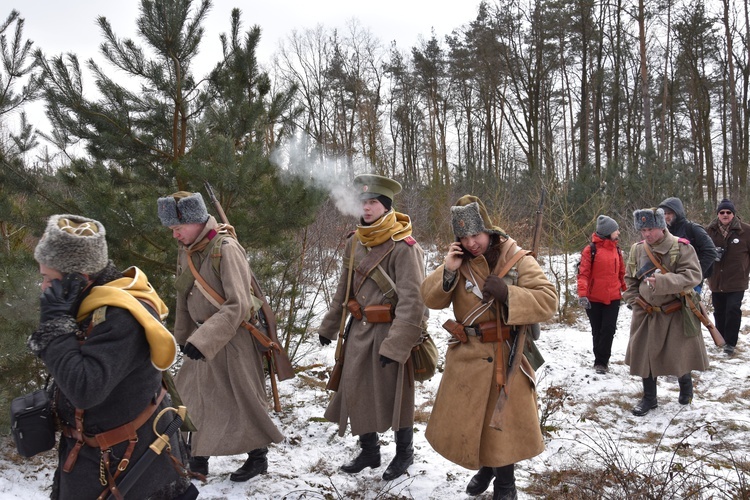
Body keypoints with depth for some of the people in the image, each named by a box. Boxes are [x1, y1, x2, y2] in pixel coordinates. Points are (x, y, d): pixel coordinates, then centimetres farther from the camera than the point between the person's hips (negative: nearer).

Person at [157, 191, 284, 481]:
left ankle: (258, 457, 27)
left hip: (233, 338, -7)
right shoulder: (186, 249, 2)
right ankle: (196, 459, 32)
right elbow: (184, 298, 13)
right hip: (203, 336, 7)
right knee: (192, 397, 14)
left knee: (241, 400, 6)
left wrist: (202, 340, -29)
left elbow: (238, 305, -26)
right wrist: (184, 337, 18)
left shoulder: (225, 248, -22)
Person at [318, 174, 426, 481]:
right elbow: (344, 289, 15)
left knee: (396, 396, 9)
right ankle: (369, 452, 32)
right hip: (359, 330, 7)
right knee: (356, 391, 12)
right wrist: (328, 326, 18)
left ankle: (404, 453, 32)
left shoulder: (404, 247, -17)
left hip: (391, 331, -6)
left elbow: (412, 301, -22)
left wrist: (395, 345, -24)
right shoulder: (355, 243, 5)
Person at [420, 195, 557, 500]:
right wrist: (448, 271, -17)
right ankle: (485, 466, 43)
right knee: (465, 419, 14)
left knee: (505, 421, 9)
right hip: (467, 357, 4)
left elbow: (548, 302, -16)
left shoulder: (519, 261, -10)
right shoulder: (458, 262, 1)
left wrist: (507, 292, -28)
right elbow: (431, 300, -1)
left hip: (507, 358, -3)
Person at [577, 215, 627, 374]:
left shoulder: (617, 250, 8)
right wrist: (582, 294, -24)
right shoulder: (591, 250, -10)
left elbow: (621, 273, 16)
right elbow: (583, 273, -14)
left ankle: (601, 361, 6)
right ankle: (601, 361, 22)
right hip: (594, 299, -4)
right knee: (597, 331, 8)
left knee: (608, 330, -3)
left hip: (613, 298, 4)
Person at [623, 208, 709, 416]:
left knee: (680, 355, 8)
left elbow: (693, 275, -23)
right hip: (646, 314, 3)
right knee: (645, 355, 7)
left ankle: (685, 384, 41)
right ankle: (649, 398, 23)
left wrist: (662, 281, -34)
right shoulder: (637, 249, 0)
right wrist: (636, 302, -1)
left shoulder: (681, 247, -12)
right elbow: (630, 280, 11)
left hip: (676, 313, -3)